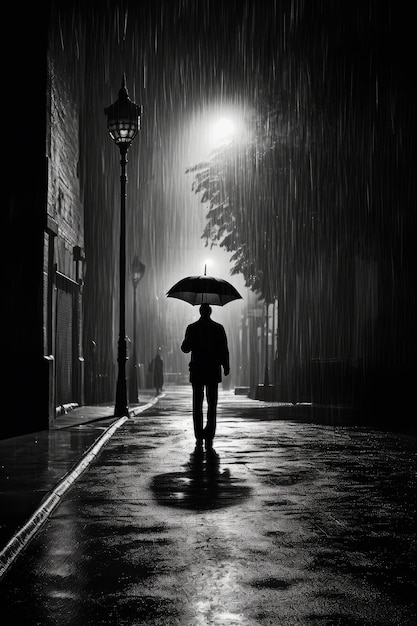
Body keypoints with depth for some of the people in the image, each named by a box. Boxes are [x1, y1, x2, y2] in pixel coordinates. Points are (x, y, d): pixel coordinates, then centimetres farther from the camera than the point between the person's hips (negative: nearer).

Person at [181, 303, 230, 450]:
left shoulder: (192, 328, -2)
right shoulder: (218, 328, -2)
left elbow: (185, 348, 0)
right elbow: (224, 350, -2)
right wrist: (226, 367, 9)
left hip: (196, 371, 0)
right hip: (213, 371, 0)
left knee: (197, 405, 8)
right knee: (212, 405, 4)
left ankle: (199, 437, 6)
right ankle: (209, 437, -6)